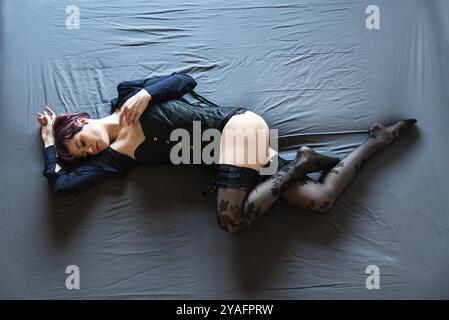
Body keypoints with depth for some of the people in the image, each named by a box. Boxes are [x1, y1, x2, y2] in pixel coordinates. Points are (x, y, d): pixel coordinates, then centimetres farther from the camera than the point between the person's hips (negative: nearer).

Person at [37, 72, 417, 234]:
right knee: (320, 199, -4)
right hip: (225, 154, 5)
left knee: (231, 220, -25)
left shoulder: (128, 94, 1)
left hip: (235, 125, -5)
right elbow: (60, 183, 11)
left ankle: (300, 162, -7)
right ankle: (377, 140, 17)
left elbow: (185, 79, 1)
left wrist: (146, 94, -13)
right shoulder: (114, 157, 11)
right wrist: (49, 139, 21)